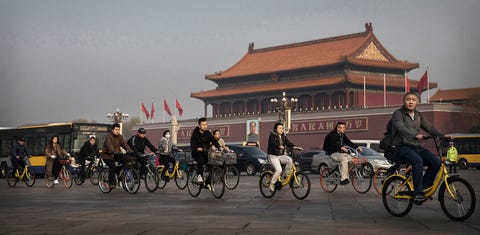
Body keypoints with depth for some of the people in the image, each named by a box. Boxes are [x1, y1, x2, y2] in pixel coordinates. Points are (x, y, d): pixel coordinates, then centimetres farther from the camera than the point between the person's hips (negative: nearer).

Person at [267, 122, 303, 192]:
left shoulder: (283, 137, 12)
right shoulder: (272, 136, -8)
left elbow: (288, 143, 0)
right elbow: (273, 143, -26)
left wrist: (295, 147, -19)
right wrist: (280, 146, -46)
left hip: (281, 155, 6)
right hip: (273, 156, -6)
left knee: (289, 160, -25)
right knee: (279, 170, -23)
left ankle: (286, 174, -7)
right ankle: (272, 184, -6)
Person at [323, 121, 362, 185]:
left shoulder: (343, 135, 14)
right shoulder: (332, 135, -11)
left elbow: (349, 142, 11)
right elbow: (333, 144, -27)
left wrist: (357, 147, -5)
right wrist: (341, 147, -42)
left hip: (340, 153, 8)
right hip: (333, 153, -8)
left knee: (353, 159, -11)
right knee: (344, 160, -33)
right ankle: (343, 179, -33)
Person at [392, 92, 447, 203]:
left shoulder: (418, 115, 19)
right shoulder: (398, 114, -3)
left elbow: (429, 127, 10)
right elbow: (401, 128, -21)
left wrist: (442, 136, -6)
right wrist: (415, 135, -35)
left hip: (417, 147, 6)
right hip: (402, 147, -6)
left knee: (436, 162, -15)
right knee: (417, 160, -34)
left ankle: (424, 188, -2)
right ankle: (417, 192, -29)